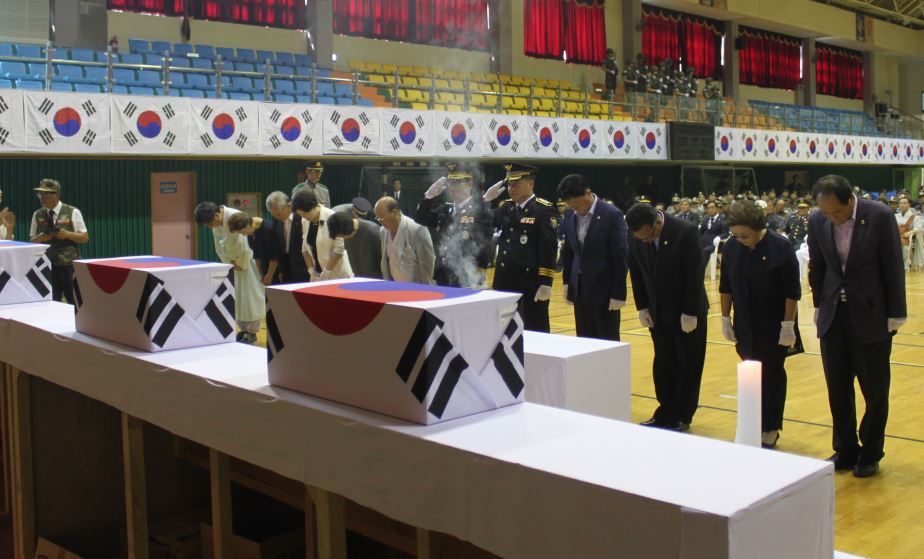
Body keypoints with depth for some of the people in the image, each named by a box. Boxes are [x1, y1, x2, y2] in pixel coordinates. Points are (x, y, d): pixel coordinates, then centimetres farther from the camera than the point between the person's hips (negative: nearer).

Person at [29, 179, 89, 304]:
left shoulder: (73, 212, -2)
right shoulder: (37, 215, 8)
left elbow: (85, 238, 0)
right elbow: (32, 241, 12)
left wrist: (67, 234, -17)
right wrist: (40, 237, -10)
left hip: (69, 265, -3)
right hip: (46, 266, 3)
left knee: (76, 302, -1)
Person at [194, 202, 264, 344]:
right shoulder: (216, 223, -3)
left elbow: (244, 246, -24)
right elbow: (220, 247, 5)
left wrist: (241, 264, -14)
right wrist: (231, 263, -4)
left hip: (249, 260, -7)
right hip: (237, 261, 7)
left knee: (250, 295, -4)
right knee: (237, 296, 9)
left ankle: (252, 332, 3)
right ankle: (244, 329, 19)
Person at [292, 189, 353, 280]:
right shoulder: (305, 221, 3)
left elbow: (339, 249, -16)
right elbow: (305, 248, 10)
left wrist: (326, 272, -13)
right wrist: (311, 271, 0)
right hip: (318, 275, 5)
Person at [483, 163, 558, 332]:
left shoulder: (544, 209, -8)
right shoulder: (506, 207, 12)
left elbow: (549, 248, -13)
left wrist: (546, 283, -18)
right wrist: (486, 200, 1)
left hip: (531, 284, -6)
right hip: (505, 282, 7)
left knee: (535, 332, 1)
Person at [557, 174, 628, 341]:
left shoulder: (612, 215, -12)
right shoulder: (570, 217, 5)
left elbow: (621, 256, -12)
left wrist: (618, 293, -13)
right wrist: (567, 281, 9)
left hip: (604, 289, -5)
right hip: (579, 289, 5)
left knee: (607, 341, 1)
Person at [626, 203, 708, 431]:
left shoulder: (686, 232, -22)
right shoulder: (636, 238, -9)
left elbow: (695, 275, -19)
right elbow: (636, 274, 3)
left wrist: (690, 313, -18)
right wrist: (642, 307, 0)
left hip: (688, 312, -4)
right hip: (658, 313, 4)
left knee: (688, 367, 5)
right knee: (662, 365, 7)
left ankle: (681, 417, 16)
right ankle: (666, 414, 17)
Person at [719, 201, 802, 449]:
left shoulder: (780, 247, -14)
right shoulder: (731, 247, -3)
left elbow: (792, 291, -12)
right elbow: (725, 286, 6)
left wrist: (788, 324, -14)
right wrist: (725, 319, 6)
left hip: (774, 326, -3)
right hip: (745, 326, 4)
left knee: (772, 376, 6)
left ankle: (770, 429, 17)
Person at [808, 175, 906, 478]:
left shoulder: (880, 216, -13)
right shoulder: (817, 221, -3)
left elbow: (893, 267, -8)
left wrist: (895, 314, -7)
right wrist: (819, 305, 10)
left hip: (871, 315, -3)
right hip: (833, 315, 3)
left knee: (875, 390, 7)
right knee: (838, 389, 10)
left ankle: (870, 454, 22)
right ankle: (845, 450, 25)